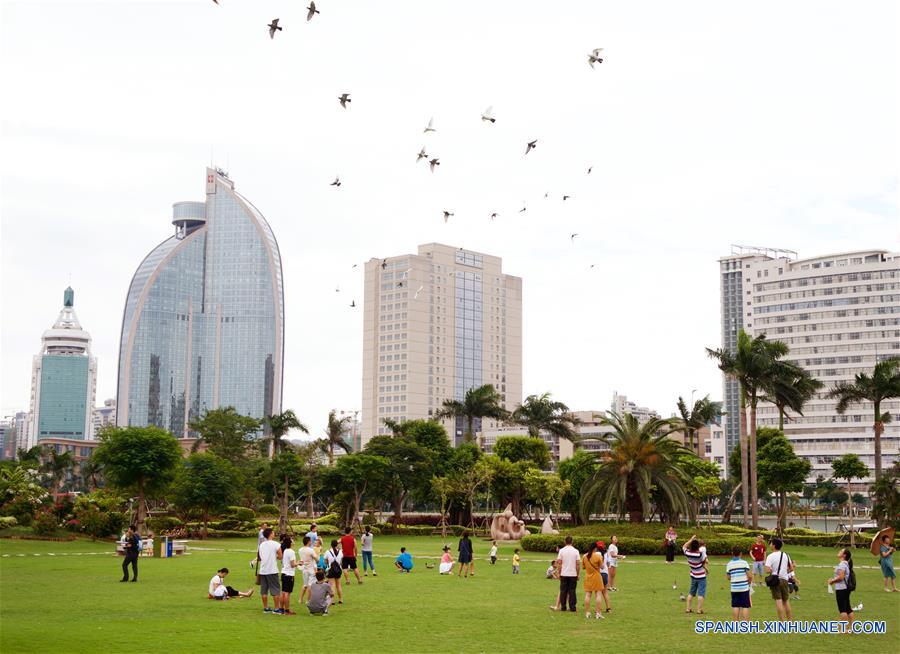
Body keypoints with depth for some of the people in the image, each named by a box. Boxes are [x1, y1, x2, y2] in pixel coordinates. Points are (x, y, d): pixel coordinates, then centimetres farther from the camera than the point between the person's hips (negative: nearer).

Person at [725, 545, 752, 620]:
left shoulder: (729, 564, 1)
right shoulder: (744, 563, -7)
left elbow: (728, 577, 5)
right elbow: (749, 575, -8)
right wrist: (749, 582, 11)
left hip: (734, 588, 3)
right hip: (744, 588, -3)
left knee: (735, 607, 8)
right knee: (745, 607, 2)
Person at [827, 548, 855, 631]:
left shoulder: (842, 564, -17)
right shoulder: (846, 564, 14)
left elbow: (841, 577, -24)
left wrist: (833, 580, -9)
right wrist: (834, 580, 14)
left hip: (841, 589, -10)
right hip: (846, 588, 10)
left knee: (842, 609, -5)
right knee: (848, 608, 12)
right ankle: (849, 627, 16)